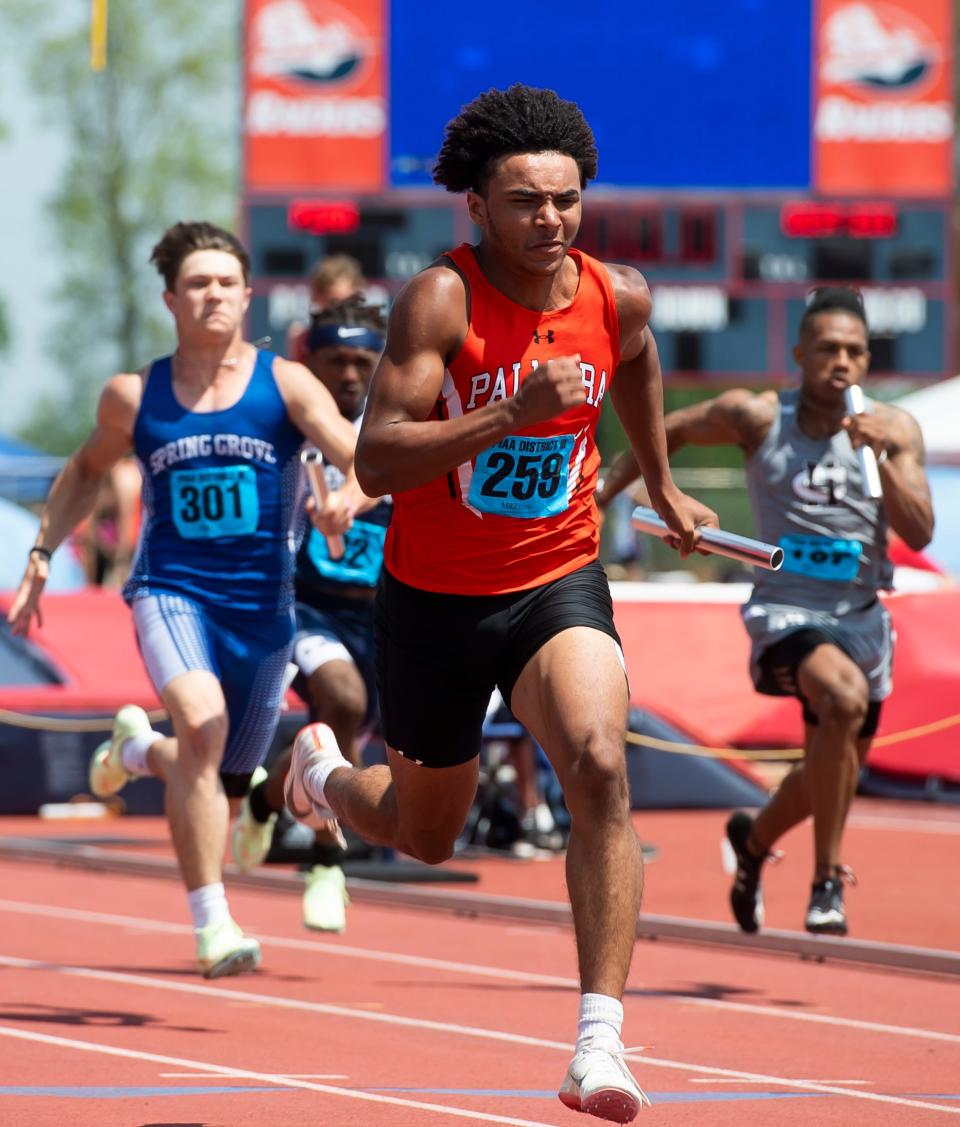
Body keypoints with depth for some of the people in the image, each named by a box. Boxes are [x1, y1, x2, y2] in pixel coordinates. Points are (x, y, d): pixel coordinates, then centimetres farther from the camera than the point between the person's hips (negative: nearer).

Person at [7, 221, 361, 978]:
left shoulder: (285, 384, -2)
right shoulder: (133, 398, 3)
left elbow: (363, 457, -14)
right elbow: (88, 471, 21)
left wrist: (354, 496, -37)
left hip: (262, 604, 2)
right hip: (171, 591, -2)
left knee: (224, 784, 14)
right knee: (203, 724, -31)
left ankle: (138, 748, 51)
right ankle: (212, 927, -26)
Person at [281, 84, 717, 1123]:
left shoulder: (616, 298, -6)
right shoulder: (442, 299, -20)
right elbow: (375, 461, -29)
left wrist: (662, 486, 32)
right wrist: (511, 413, -39)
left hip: (558, 584, 2)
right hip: (434, 597, -2)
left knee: (599, 767, -26)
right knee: (426, 833, 17)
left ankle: (601, 1040, -26)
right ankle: (325, 770, 55)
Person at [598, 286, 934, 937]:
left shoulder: (895, 430, -2)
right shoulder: (756, 418, -6)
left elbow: (919, 533, -10)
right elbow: (669, 432, 10)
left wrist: (882, 455, -21)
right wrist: (603, 492, 3)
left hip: (861, 616, 4)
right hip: (786, 611, -4)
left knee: (835, 774, 19)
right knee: (844, 697, -35)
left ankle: (754, 838, 54)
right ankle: (827, 879, -26)